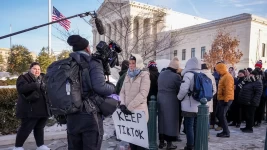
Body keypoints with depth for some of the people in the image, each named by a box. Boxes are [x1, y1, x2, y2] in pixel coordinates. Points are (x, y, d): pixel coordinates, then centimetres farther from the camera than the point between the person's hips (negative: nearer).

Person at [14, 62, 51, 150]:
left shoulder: (43, 78, 15)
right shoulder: (23, 78, -1)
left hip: (43, 109, 5)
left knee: (39, 128, 15)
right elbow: (21, 88, -20)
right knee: (25, 129, 0)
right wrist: (35, 85, -30)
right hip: (30, 109, -5)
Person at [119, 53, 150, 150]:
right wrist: (122, 104, -7)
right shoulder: (128, 75, 13)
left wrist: (129, 107, -19)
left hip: (139, 111, -5)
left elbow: (142, 94, -15)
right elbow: (122, 92, 10)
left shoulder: (144, 75, -5)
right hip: (127, 111, 6)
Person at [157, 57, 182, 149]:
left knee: (162, 120, 14)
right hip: (171, 101, -6)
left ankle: (161, 142, 23)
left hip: (160, 99, 6)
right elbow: (180, 89, -8)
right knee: (170, 121, 4)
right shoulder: (176, 76, -14)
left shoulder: (161, 74, 6)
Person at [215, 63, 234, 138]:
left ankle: (226, 132, 3)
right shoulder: (223, 76, 16)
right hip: (221, 99, 10)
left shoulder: (228, 77, -15)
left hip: (225, 100, -10)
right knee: (219, 115, 13)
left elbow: (228, 89, -22)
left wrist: (226, 100, -23)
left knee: (222, 115, -6)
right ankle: (225, 130, 22)